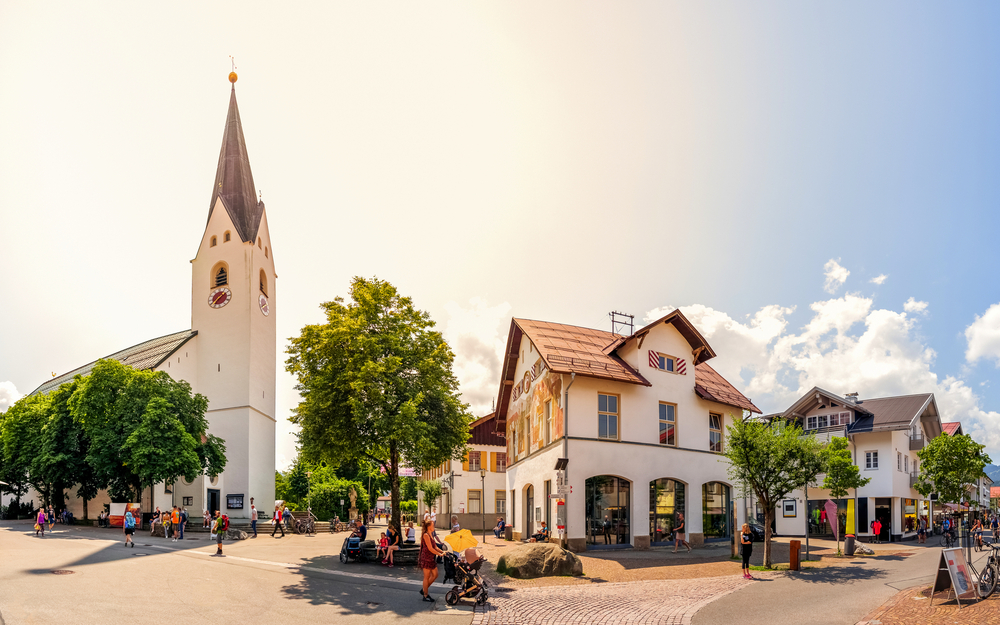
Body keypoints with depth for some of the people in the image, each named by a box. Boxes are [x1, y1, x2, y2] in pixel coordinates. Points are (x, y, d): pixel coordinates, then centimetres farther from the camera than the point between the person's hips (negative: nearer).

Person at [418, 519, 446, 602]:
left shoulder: (430, 535, 15)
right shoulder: (426, 535, -16)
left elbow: (435, 547, 16)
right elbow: (430, 548, -20)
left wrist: (443, 552, 4)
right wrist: (440, 554, -16)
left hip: (431, 558, 10)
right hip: (426, 558, -10)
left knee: (435, 575, 13)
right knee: (427, 577, -1)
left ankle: (424, 590, 25)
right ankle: (425, 595, 8)